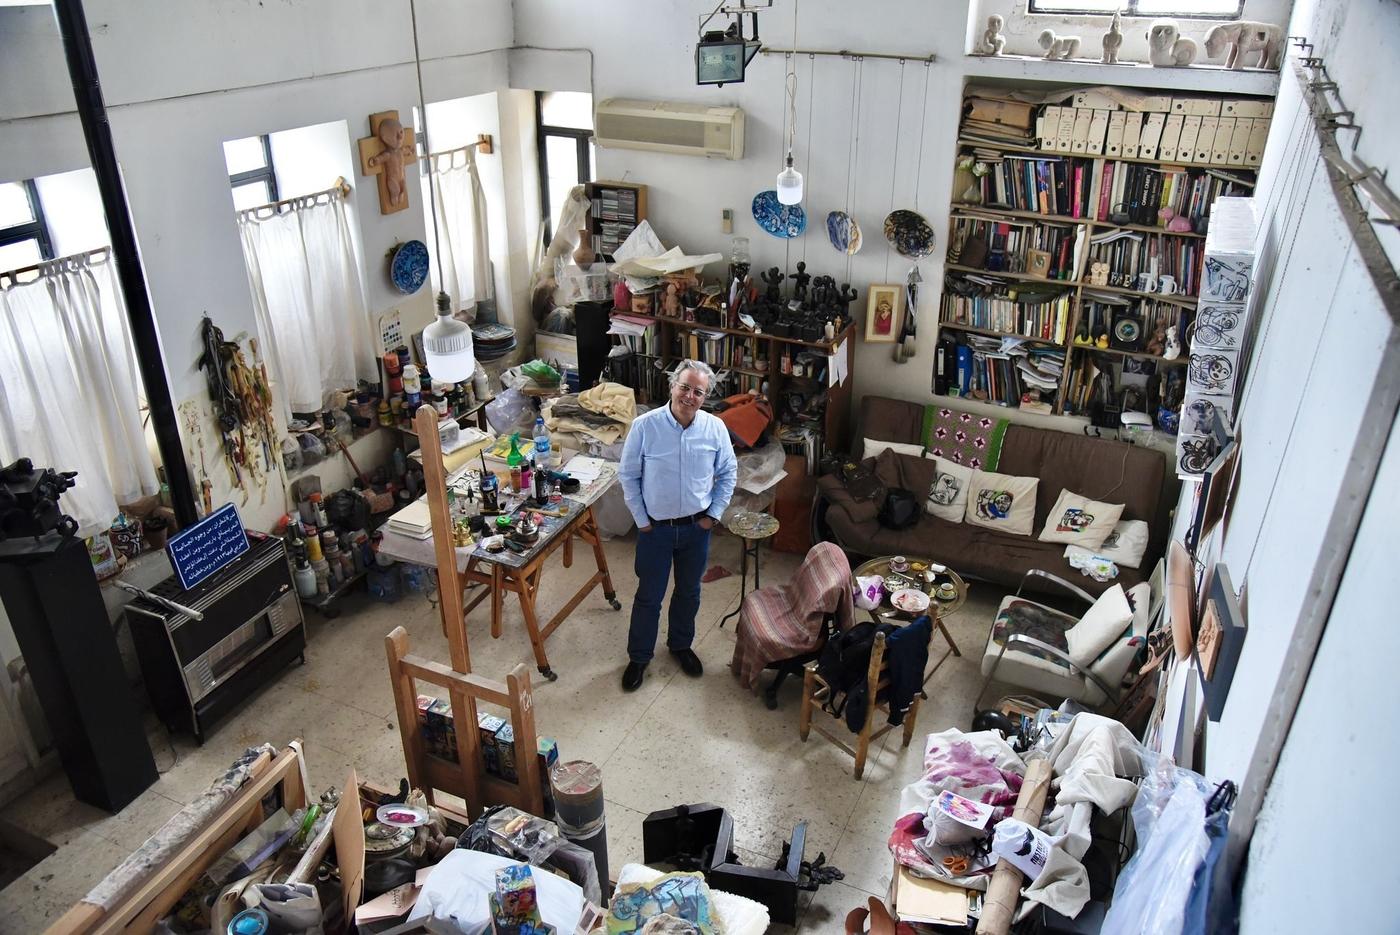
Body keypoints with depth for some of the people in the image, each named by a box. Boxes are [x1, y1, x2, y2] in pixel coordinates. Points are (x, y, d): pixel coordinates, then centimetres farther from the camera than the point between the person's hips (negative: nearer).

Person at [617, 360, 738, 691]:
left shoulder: (715, 428, -11)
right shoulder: (645, 426, -17)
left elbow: (728, 473, 3)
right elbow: (628, 476, -7)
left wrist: (714, 514, -1)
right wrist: (641, 520, -7)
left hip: (697, 527, 2)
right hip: (656, 527, -2)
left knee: (689, 592, 20)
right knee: (649, 596, 11)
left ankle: (681, 644, 44)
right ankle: (639, 656, 31)